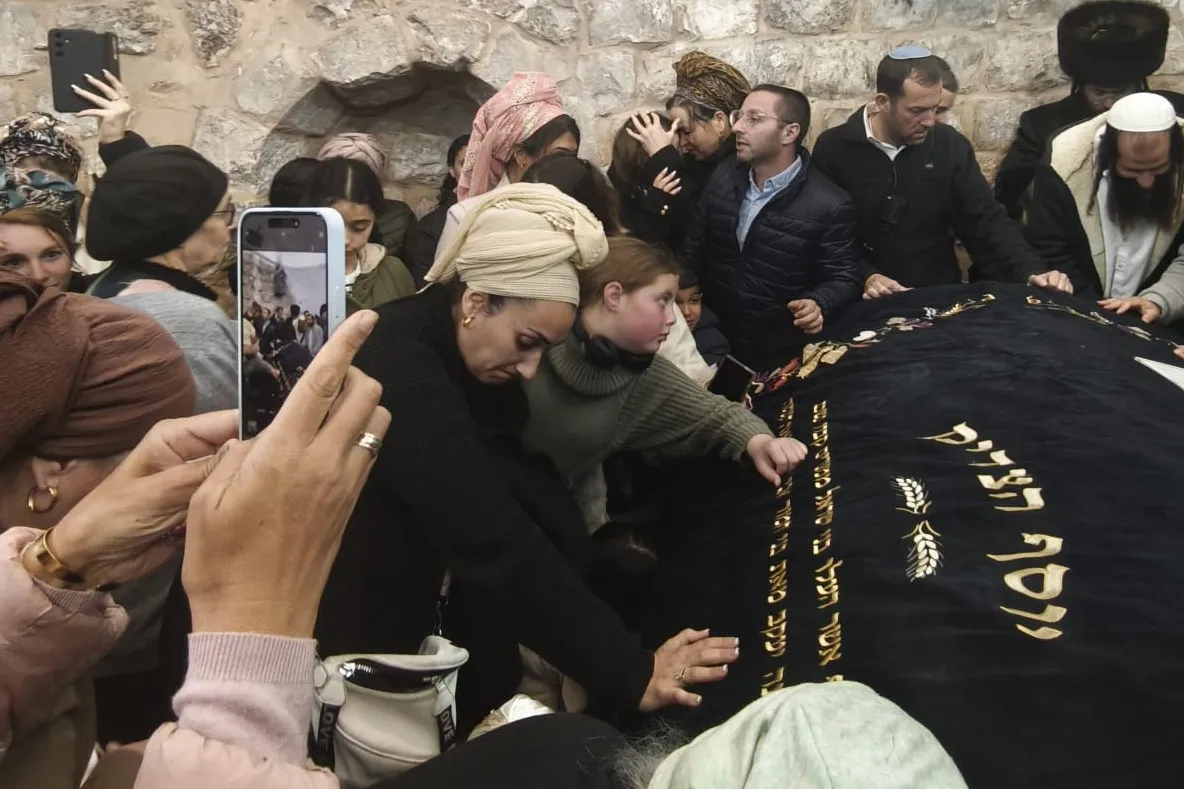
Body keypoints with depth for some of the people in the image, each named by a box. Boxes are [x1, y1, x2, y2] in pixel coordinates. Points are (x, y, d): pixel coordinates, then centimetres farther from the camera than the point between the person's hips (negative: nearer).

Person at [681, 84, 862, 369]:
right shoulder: (722, 178, 4)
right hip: (712, 334, 4)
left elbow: (843, 278, -6)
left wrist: (818, 304, -26)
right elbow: (695, 250, 9)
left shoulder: (829, 205, -12)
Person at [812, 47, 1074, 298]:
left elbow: (986, 221, 2)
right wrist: (865, 278, -21)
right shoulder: (834, 149, -6)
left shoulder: (950, 145, 2)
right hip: (866, 302, -1)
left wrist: (1031, 271, -13)